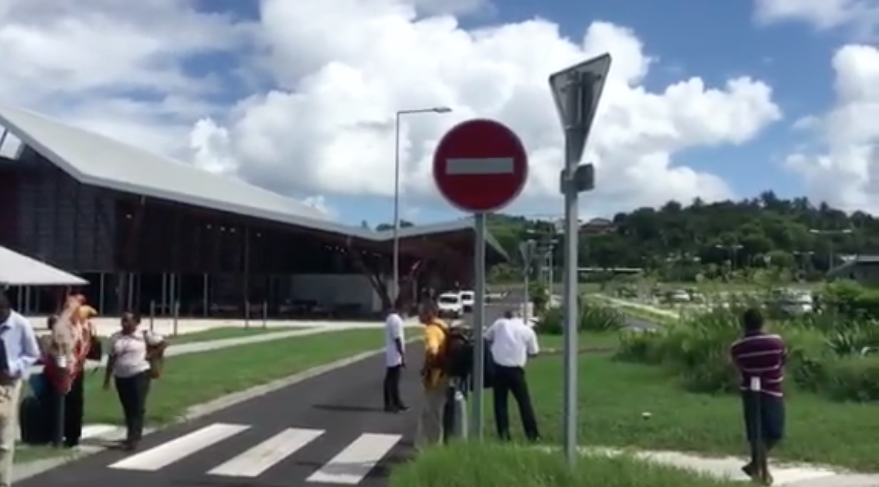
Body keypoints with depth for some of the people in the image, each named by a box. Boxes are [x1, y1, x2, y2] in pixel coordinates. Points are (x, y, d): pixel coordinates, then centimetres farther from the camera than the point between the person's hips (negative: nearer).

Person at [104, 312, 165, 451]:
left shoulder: (144, 335, -5)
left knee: (138, 407, -6)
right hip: (121, 376, 4)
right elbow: (111, 359, 8)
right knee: (127, 408, 12)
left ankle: (133, 439, -5)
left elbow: (163, 343, 1)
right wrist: (107, 378, 7)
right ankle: (132, 436, 24)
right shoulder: (115, 337, 5)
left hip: (140, 374, -4)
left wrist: (150, 355, -6)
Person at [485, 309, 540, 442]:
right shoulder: (527, 330, 7)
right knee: (524, 401, 9)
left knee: (500, 402, 8)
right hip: (515, 369, 0)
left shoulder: (499, 324, 6)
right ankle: (533, 434, 8)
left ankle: (503, 434, 3)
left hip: (499, 367, 0)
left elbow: (487, 338, 15)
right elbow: (533, 352, 11)